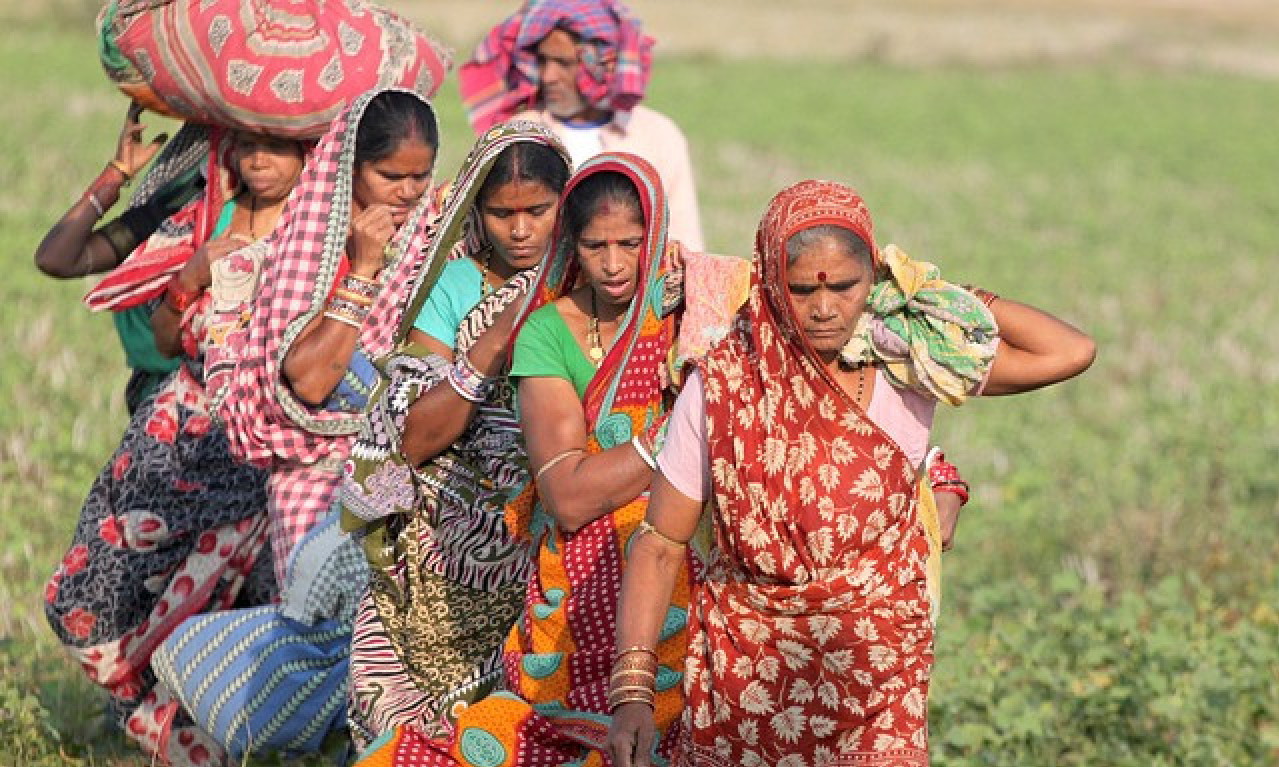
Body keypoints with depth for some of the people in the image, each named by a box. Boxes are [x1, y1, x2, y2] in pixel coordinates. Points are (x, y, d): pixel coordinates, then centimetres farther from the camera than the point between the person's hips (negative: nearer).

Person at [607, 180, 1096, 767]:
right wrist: (631, 690, -17)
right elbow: (660, 546, -7)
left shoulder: (909, 365, -7)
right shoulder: (723, 384, -9)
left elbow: (1070, 353, -11)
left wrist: (927, 294, -7)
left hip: (876, 675, 0)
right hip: (742, 670, 0)